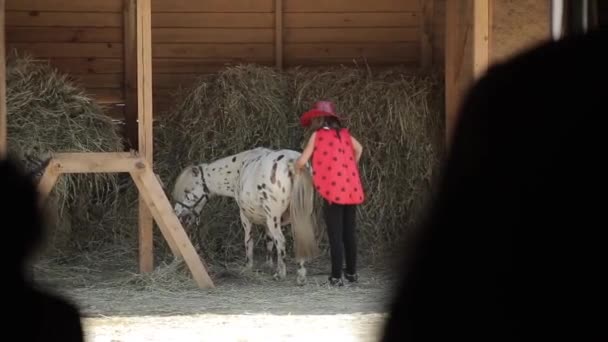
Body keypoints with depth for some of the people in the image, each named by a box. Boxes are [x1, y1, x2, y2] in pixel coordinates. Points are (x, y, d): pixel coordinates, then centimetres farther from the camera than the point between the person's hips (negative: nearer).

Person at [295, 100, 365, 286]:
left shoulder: (317, 135, -2)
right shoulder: (344, 134, 11)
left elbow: (302, 161, -3)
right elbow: (358, 149, 29)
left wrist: (294, 168, 17)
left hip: (332, 192, -5)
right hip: (352, 189, 5)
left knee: (336, 235, -2)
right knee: (350, 233, 15)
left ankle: (337, 276, -2)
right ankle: (352, 272, 23)